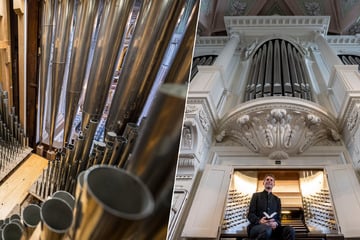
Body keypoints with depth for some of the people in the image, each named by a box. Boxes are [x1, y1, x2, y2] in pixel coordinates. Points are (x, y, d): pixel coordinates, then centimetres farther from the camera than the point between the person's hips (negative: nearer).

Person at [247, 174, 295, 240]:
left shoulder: (277, 199, 25)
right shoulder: (256, 195, 16)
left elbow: (279, 218, 17)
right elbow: (250, 215, 6)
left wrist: (276, 223, -10)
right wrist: (259, 221, -17)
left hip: (273, 227, 4)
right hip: (257, 226, -3)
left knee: (290, 230, -31)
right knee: (267, 229, -43)